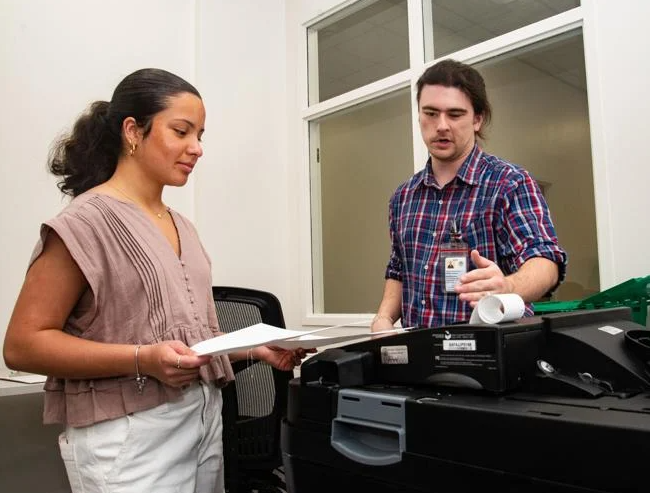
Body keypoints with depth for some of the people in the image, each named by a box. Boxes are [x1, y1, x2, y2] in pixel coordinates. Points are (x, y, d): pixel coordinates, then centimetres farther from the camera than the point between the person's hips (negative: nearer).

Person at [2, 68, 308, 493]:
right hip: (131, 434, -7)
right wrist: (142, 360, -24)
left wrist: (256, 348, 1)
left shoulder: (182, 226, 10)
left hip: (206, 420, 7)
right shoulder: (87, 221, -11)